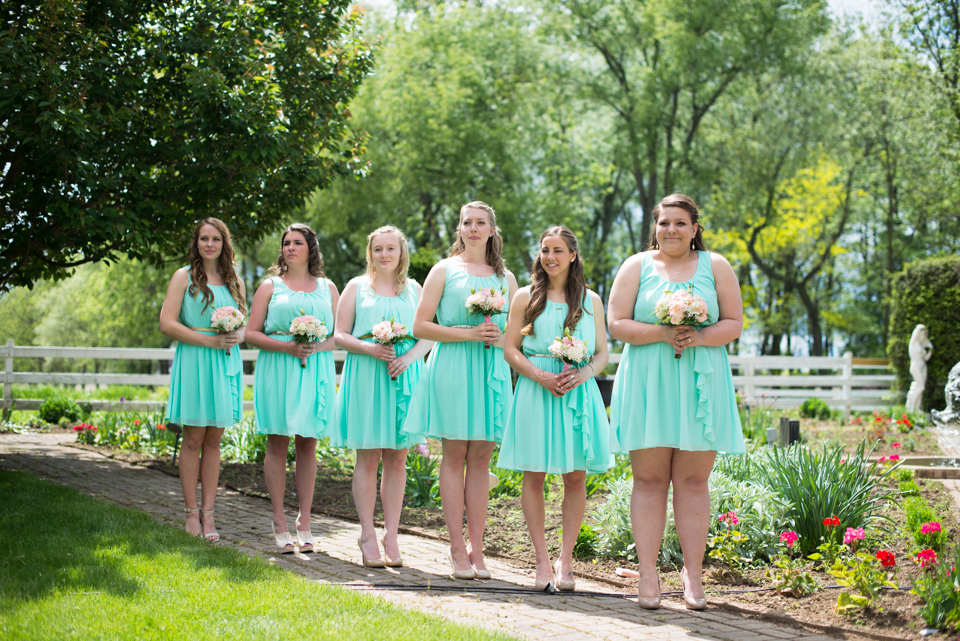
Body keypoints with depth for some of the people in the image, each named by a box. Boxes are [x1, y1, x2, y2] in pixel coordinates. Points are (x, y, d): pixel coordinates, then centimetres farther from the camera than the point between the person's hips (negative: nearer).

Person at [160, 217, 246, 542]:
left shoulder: (235, 281, 13)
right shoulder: (184, 276, 1)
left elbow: (245, 325, 18)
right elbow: (167, 324, -7)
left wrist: (237, 337, -6)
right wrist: (208, 340, -14)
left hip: (226, 363, 3)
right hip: (193, 360, -3)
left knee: (214, 440, 4)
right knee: (193, 439, -1)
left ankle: (208, 515, 7)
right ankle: (191, 513, 6)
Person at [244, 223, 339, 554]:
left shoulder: (327, 288, 15)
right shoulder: (270, 286, 9)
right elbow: (251, 333, 3)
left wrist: (316, 347, -9)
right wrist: (287, 346, -12)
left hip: (315, 371, 1)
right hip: (277, 369, -1)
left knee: (307, 445, 2)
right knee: (278, 443, -2)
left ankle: (304, 524, 7)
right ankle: (280, 524, 1)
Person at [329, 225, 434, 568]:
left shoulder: (414, 289, 14)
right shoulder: (356, 287, 8)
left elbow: (428, 335, 10)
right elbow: (340, 335, 4)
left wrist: (408, 356, -9)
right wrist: (370, 348, -14)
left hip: (404, 377, 2)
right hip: (366, 375, -2)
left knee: (397, 459, 2)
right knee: (368, 458, -3)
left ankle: (391, 536, 7)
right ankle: (368, 537, 2)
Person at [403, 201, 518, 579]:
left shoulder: (505, 277, 16)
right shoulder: (444, 270, 6)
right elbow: (421, 326, -1)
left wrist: (500, 336, -4)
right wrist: (467, 333, -11)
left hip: (492, 370, 3)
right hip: (452, 366, -3)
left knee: (480, 459, 2)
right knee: (454, 456, -3)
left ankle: (476, 548, 5)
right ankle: (458, 550, -1)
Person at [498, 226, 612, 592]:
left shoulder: (590, 300, 11)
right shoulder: (526, 297, 7)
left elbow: (602, 354, 10)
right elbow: (510, 349, 3)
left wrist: (583, 373, -10)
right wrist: (539, 375, -12)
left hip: (578, 393, 1)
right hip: (535, 393, -1)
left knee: (575, 477, 0)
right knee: (534, 476, -2)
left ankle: (565, 561, 9)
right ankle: (542, 562, 6)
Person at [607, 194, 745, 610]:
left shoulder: (715, 267, 9)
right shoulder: (637, 266, 7)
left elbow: (733, 324, 7)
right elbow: (616, 324, 1)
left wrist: (699, 337, -12)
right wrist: (662, 333, -13)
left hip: (700, 384, 0)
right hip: (647, 384, 0)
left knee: (693, 481, 1)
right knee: (649, 479, -1)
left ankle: (693, 573, 7)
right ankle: (648, 573, 3)